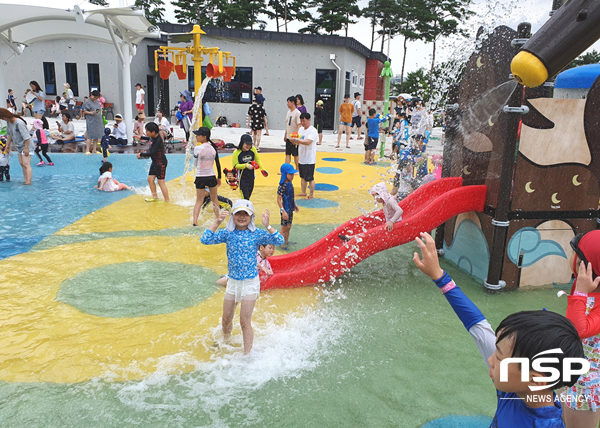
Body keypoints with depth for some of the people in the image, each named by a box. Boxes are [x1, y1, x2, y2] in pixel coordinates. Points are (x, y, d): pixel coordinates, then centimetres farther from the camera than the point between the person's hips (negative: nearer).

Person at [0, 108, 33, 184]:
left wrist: (26, 148, -23)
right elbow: (9, 134, 17)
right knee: (22, 164, 10)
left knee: (26, 164, -14)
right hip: (18, 147, 9)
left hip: (26, 146, -9)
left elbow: (26, 137, -26)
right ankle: (25, 180, 15)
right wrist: (8, 144, 19)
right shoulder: (8, 122, 2)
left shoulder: (19, 123, -26)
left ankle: (28, 182, -19)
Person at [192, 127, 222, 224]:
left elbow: (195, 163, -3)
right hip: (212, 176, 3)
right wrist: (219, 178, 13)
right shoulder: (213, 148, -2)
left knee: (199, 201, 7)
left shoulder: (197, 148, -15)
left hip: (200, 177, -3)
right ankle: (218, 218, 31)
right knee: (215, 199, 20)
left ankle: (194, 221, 0)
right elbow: (218, 164, 4)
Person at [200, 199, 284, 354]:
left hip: (250, 283, -4)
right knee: (226, 319, 18)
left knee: (245, 321, -2)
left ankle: (247, 354, 12)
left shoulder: (257, 234, -9)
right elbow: (205, 240, -14)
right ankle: (225, 341, 48)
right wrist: (217, 222, -20)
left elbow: (279, 241, -18)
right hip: (232, 281, 4)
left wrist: (267, 226, -29)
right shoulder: (227, 233, -3)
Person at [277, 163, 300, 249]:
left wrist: (295, 205, 22)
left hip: (290, 209, 8)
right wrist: (283, 211, -26)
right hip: (285, 209, -8)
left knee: (288, 227, 18)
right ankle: (282, 244, 19)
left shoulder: (290, 184, 3)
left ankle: (286, 242, 34)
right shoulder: (282, 187, -23)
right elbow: (279, 200, -22)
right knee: (284, 228, 5)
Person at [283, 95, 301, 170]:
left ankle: (297, 169, 15)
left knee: (295, 154, 3)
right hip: (288, 137, 7)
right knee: (288, 154, 8)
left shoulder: (297, 113, -13)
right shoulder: (288, 112, 11)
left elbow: (299, 125, -17)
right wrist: (285, 135, 18)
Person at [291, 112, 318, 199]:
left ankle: (311, 195, 13)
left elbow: (307, 142, -28)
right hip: (301, 158, 8)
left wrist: (296, 140, -35)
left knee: (310, 178, 0)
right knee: (303, 177, 17)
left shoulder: (312, 130, -15)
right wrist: (294, 141, -8)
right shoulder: (301, 129, 11)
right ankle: (303, 193, 29)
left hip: (310, 159, -8)